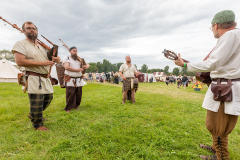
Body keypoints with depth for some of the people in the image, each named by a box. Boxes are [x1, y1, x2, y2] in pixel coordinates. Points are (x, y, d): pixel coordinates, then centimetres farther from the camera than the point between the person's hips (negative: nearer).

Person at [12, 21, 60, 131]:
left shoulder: (43, 45, 16)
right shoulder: (20, 44, -3)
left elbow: (55, 57, 18)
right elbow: (19, 61, -17)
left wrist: (56, 59, -9)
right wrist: (42, 63, -21)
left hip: (46, 78, 8)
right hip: (34, 78, -7)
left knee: (48, 98, 18)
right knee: (37, 103, -3)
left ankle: (33, 115, 40)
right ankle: (37, 125, 17)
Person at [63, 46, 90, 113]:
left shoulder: (79, 59, 16)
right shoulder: (67, 58, 1)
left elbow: (87, 65, 18)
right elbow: (67, 67, -16)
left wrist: (86, 66, -8)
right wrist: (78, 70, -14)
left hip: (79, 80, 5)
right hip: (70, 80, -5)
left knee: (78, 94, 7)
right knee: (70, 94, -5)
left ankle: (76, 106, 25)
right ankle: (68, 108, 9)